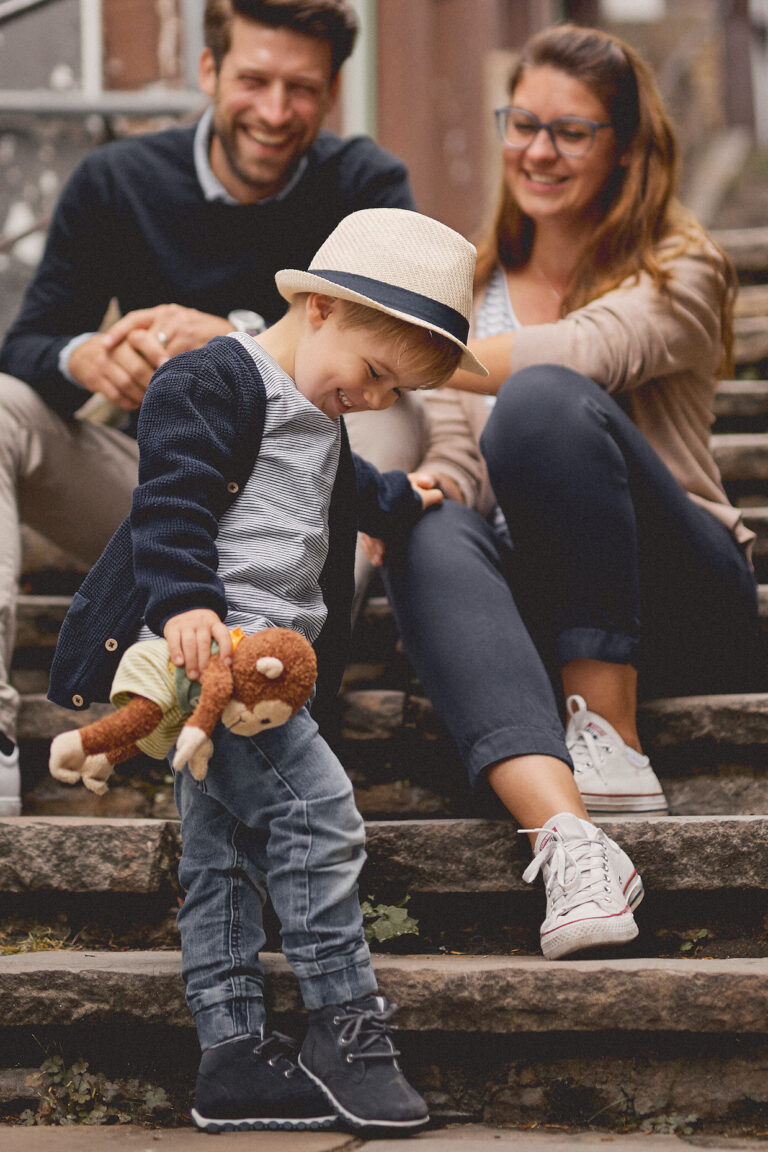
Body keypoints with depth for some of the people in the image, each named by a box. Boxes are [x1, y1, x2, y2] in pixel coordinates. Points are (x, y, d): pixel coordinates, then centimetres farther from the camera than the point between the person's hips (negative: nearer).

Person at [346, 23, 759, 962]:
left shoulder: (681, 274, 2)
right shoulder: (475, 280, 18)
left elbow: (578, 353, -20)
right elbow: (454, 455, 6)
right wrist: (418, 485, -19)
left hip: (681, 600, -3)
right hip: (535, 603, 3)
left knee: (545, 401, -31)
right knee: (430, 538, -34)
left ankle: (611, 742, -28)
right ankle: (566, 834, -56)